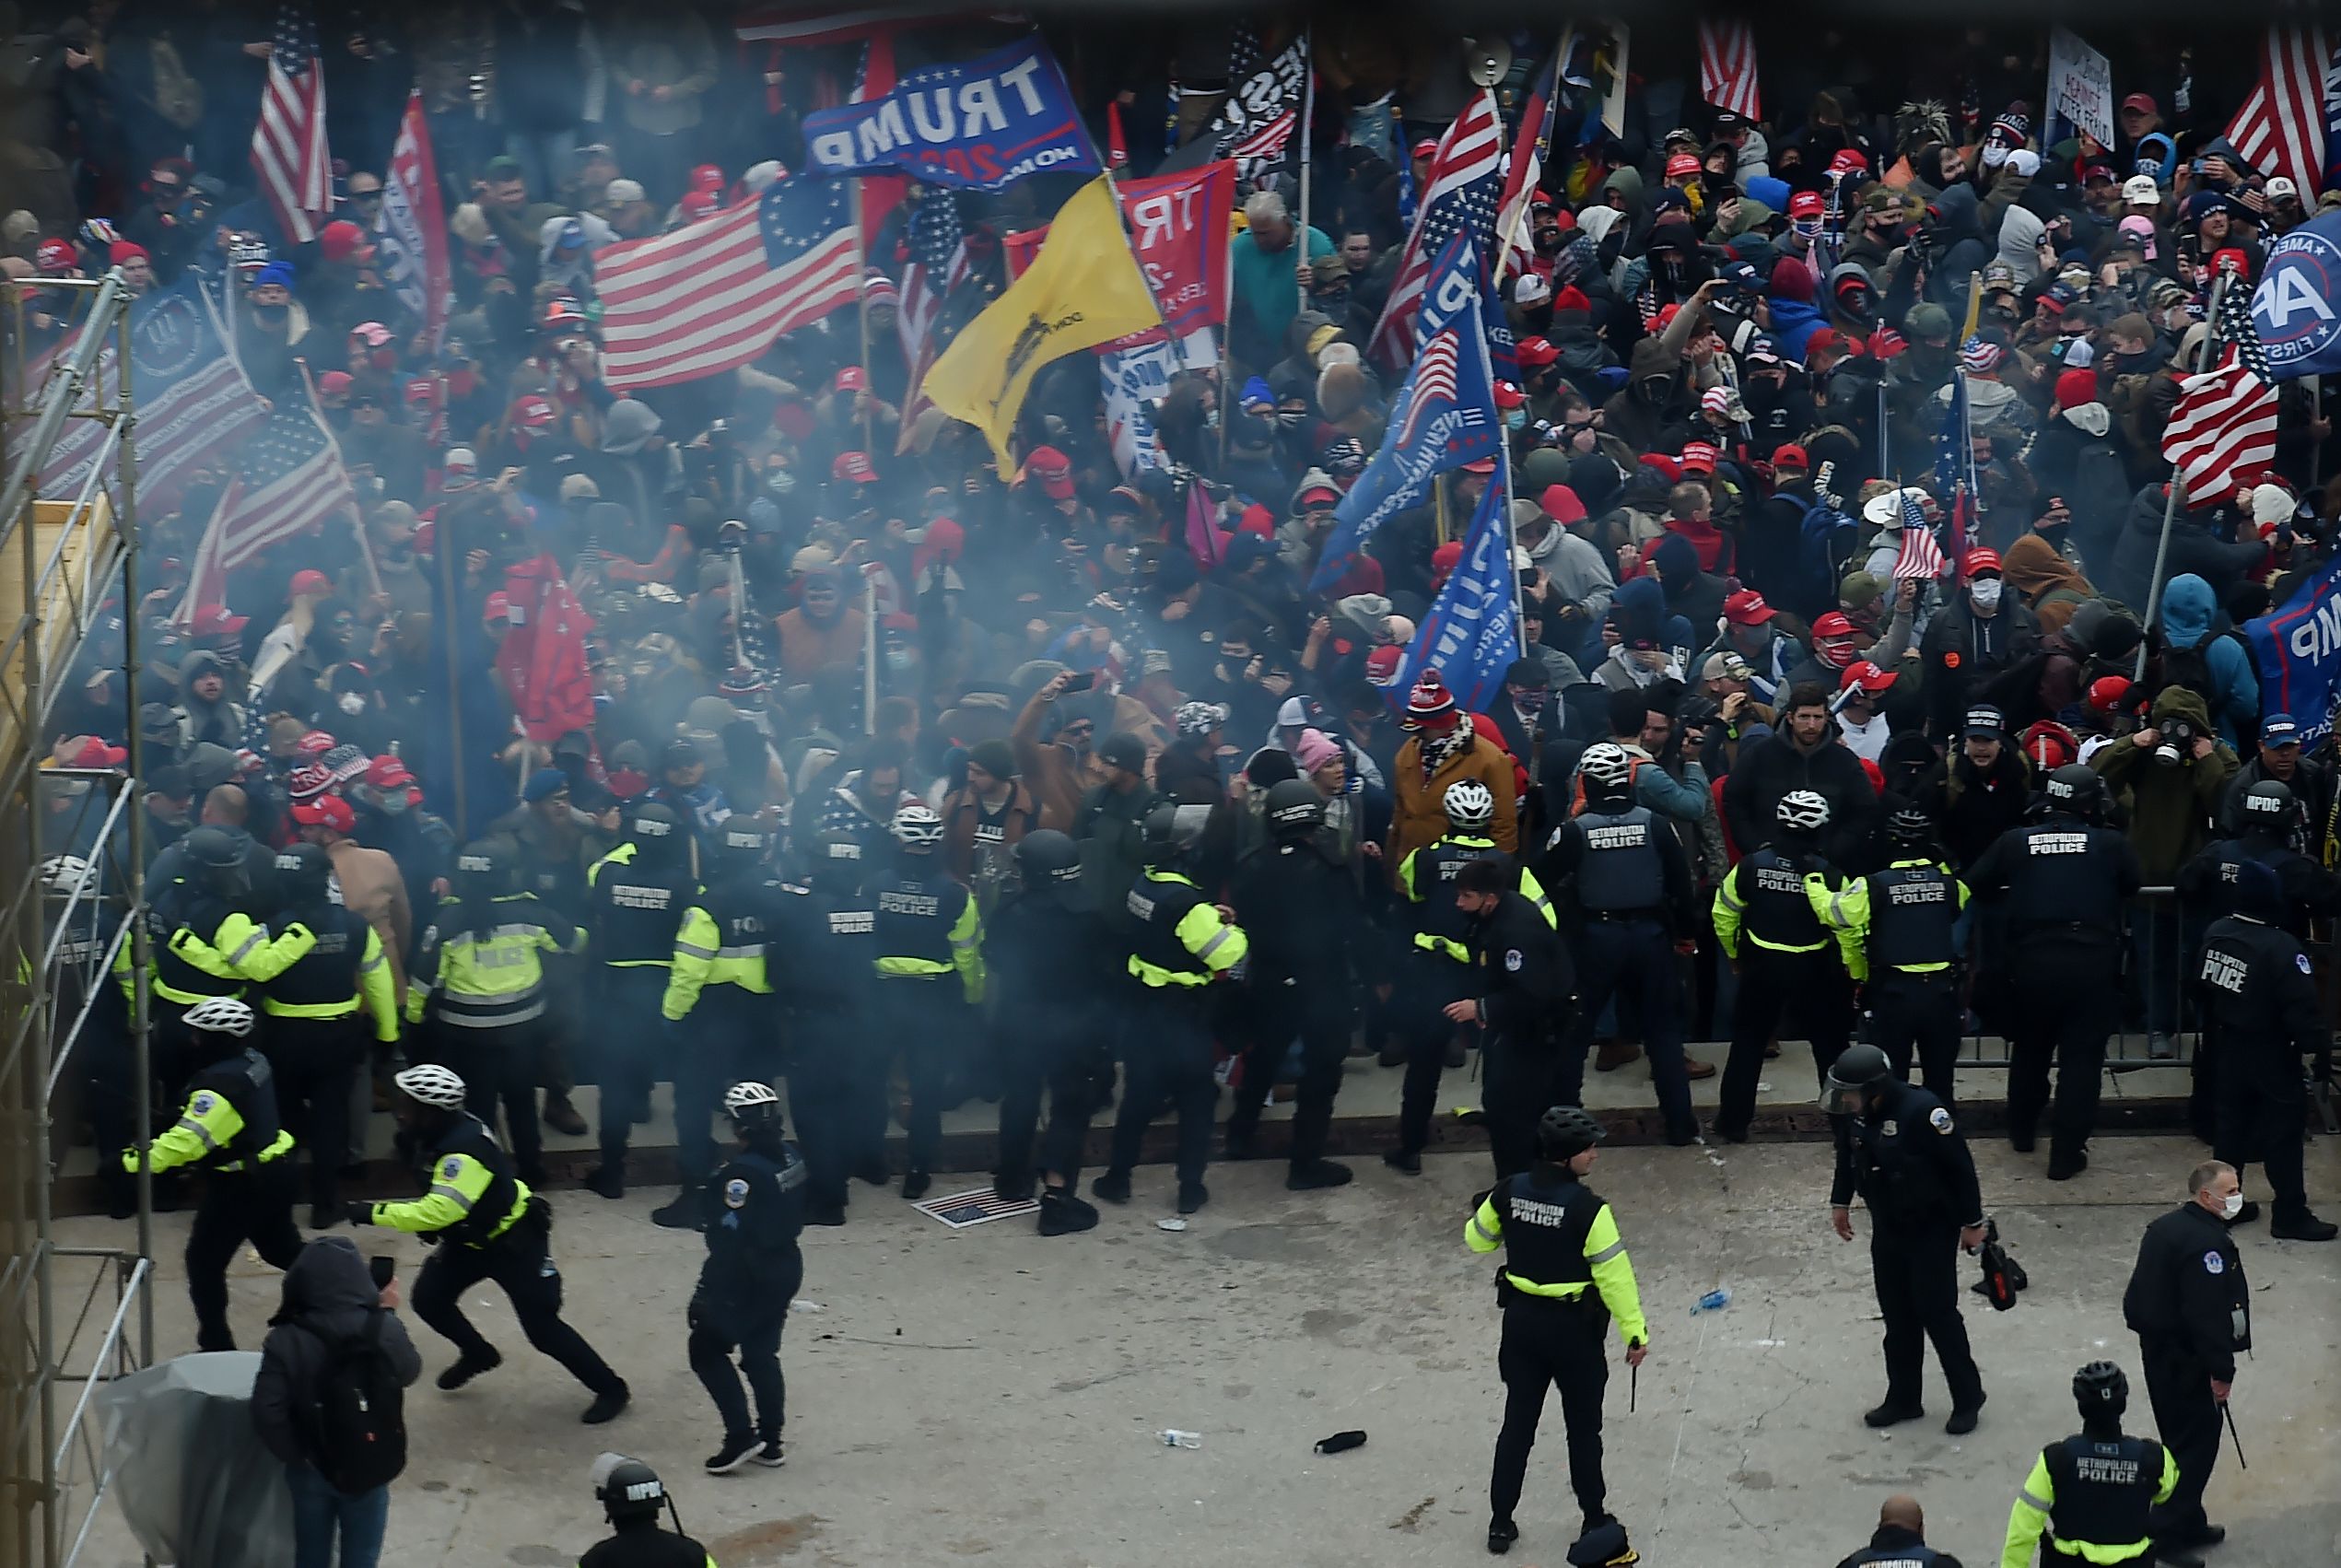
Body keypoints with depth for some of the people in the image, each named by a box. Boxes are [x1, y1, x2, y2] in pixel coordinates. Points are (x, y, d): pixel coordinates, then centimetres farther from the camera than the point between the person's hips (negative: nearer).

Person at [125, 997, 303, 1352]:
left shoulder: (221, 1083, -27)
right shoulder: (253, 1061, 2)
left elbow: (190, 1137, -34)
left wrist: (139, 1159, -35)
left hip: (240, 1185, -9)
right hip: (272, 1171, 9)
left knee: (204, 1261, 3)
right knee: (283, 1248, 27)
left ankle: (216, 1345, 8)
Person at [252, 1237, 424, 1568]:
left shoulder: (285, 1341, -19)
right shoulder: (383, 1331, -18)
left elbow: (267, 1415, -21)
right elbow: (409, 1372, 3)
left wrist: (296, 1455, -6)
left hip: (311, 1470, 0)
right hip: (369, 1469, 0)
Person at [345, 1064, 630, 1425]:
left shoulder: (464, 1150, -37)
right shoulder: (440, 1132, -7)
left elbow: (438, 1210, -43)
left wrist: (373, 1213, -36)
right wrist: (431, 1223, 2)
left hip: (514, 1241, -9)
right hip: (471, 1237, 9)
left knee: (541, 1327, -6)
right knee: (429, 1298, 5)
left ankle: (610, 1389, 10)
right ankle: (478, 1354, 32)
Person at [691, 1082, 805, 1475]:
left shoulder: (742, 1173, -26)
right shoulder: (791, 1156, -1)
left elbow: (729, 1238, -24)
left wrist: (707, 1293, -18)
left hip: (747, 1279, -8)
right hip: (786, 1267, 8)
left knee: (706, 1348, 6)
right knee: (761, 1354, 19)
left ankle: (740, 1436, 2)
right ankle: (769, 1441, 24)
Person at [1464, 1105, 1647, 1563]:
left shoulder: (1509, 1191, -8)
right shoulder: (1588, 1208, -23)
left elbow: (1477, 1239, 9)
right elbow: (1614, 1275, -19)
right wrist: (1635, 1332, -11)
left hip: (1521, 1319, 4)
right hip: (1573, 1327, -4)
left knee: (1518, 1422, 16)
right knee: (1583, 1427, 13)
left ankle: (1501, 1523, 21)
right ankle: (1595, 1522, 25)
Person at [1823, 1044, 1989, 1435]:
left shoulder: (1921, 1111, -30)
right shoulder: (1852, 1113, -9)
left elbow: (1960, 1166, -21)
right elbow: (1848, 1155, 13)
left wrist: (1971, 1222, -14)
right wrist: (1840, 1202, 19)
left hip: (1932, 1229, -7)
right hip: (1887, 1227, 7)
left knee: (1937, 1313, -1)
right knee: (1897, 1316, 13)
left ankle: (1967, 1399, 16)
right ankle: (1903, 1399, 26)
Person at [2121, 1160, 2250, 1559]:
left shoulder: (2166, 1227, 8)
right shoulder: (2206, 1244, -23)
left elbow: (2146, 1291, 15)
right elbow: (2207, 1313, -25)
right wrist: (2221, 1371, -19)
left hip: (2158, 1350, 10)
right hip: (2186, 1360, -10)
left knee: (2182, 1439, 20)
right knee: (2197, 1440, -1)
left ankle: (2186, 1522, 30)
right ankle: (2167, 1531, 1)